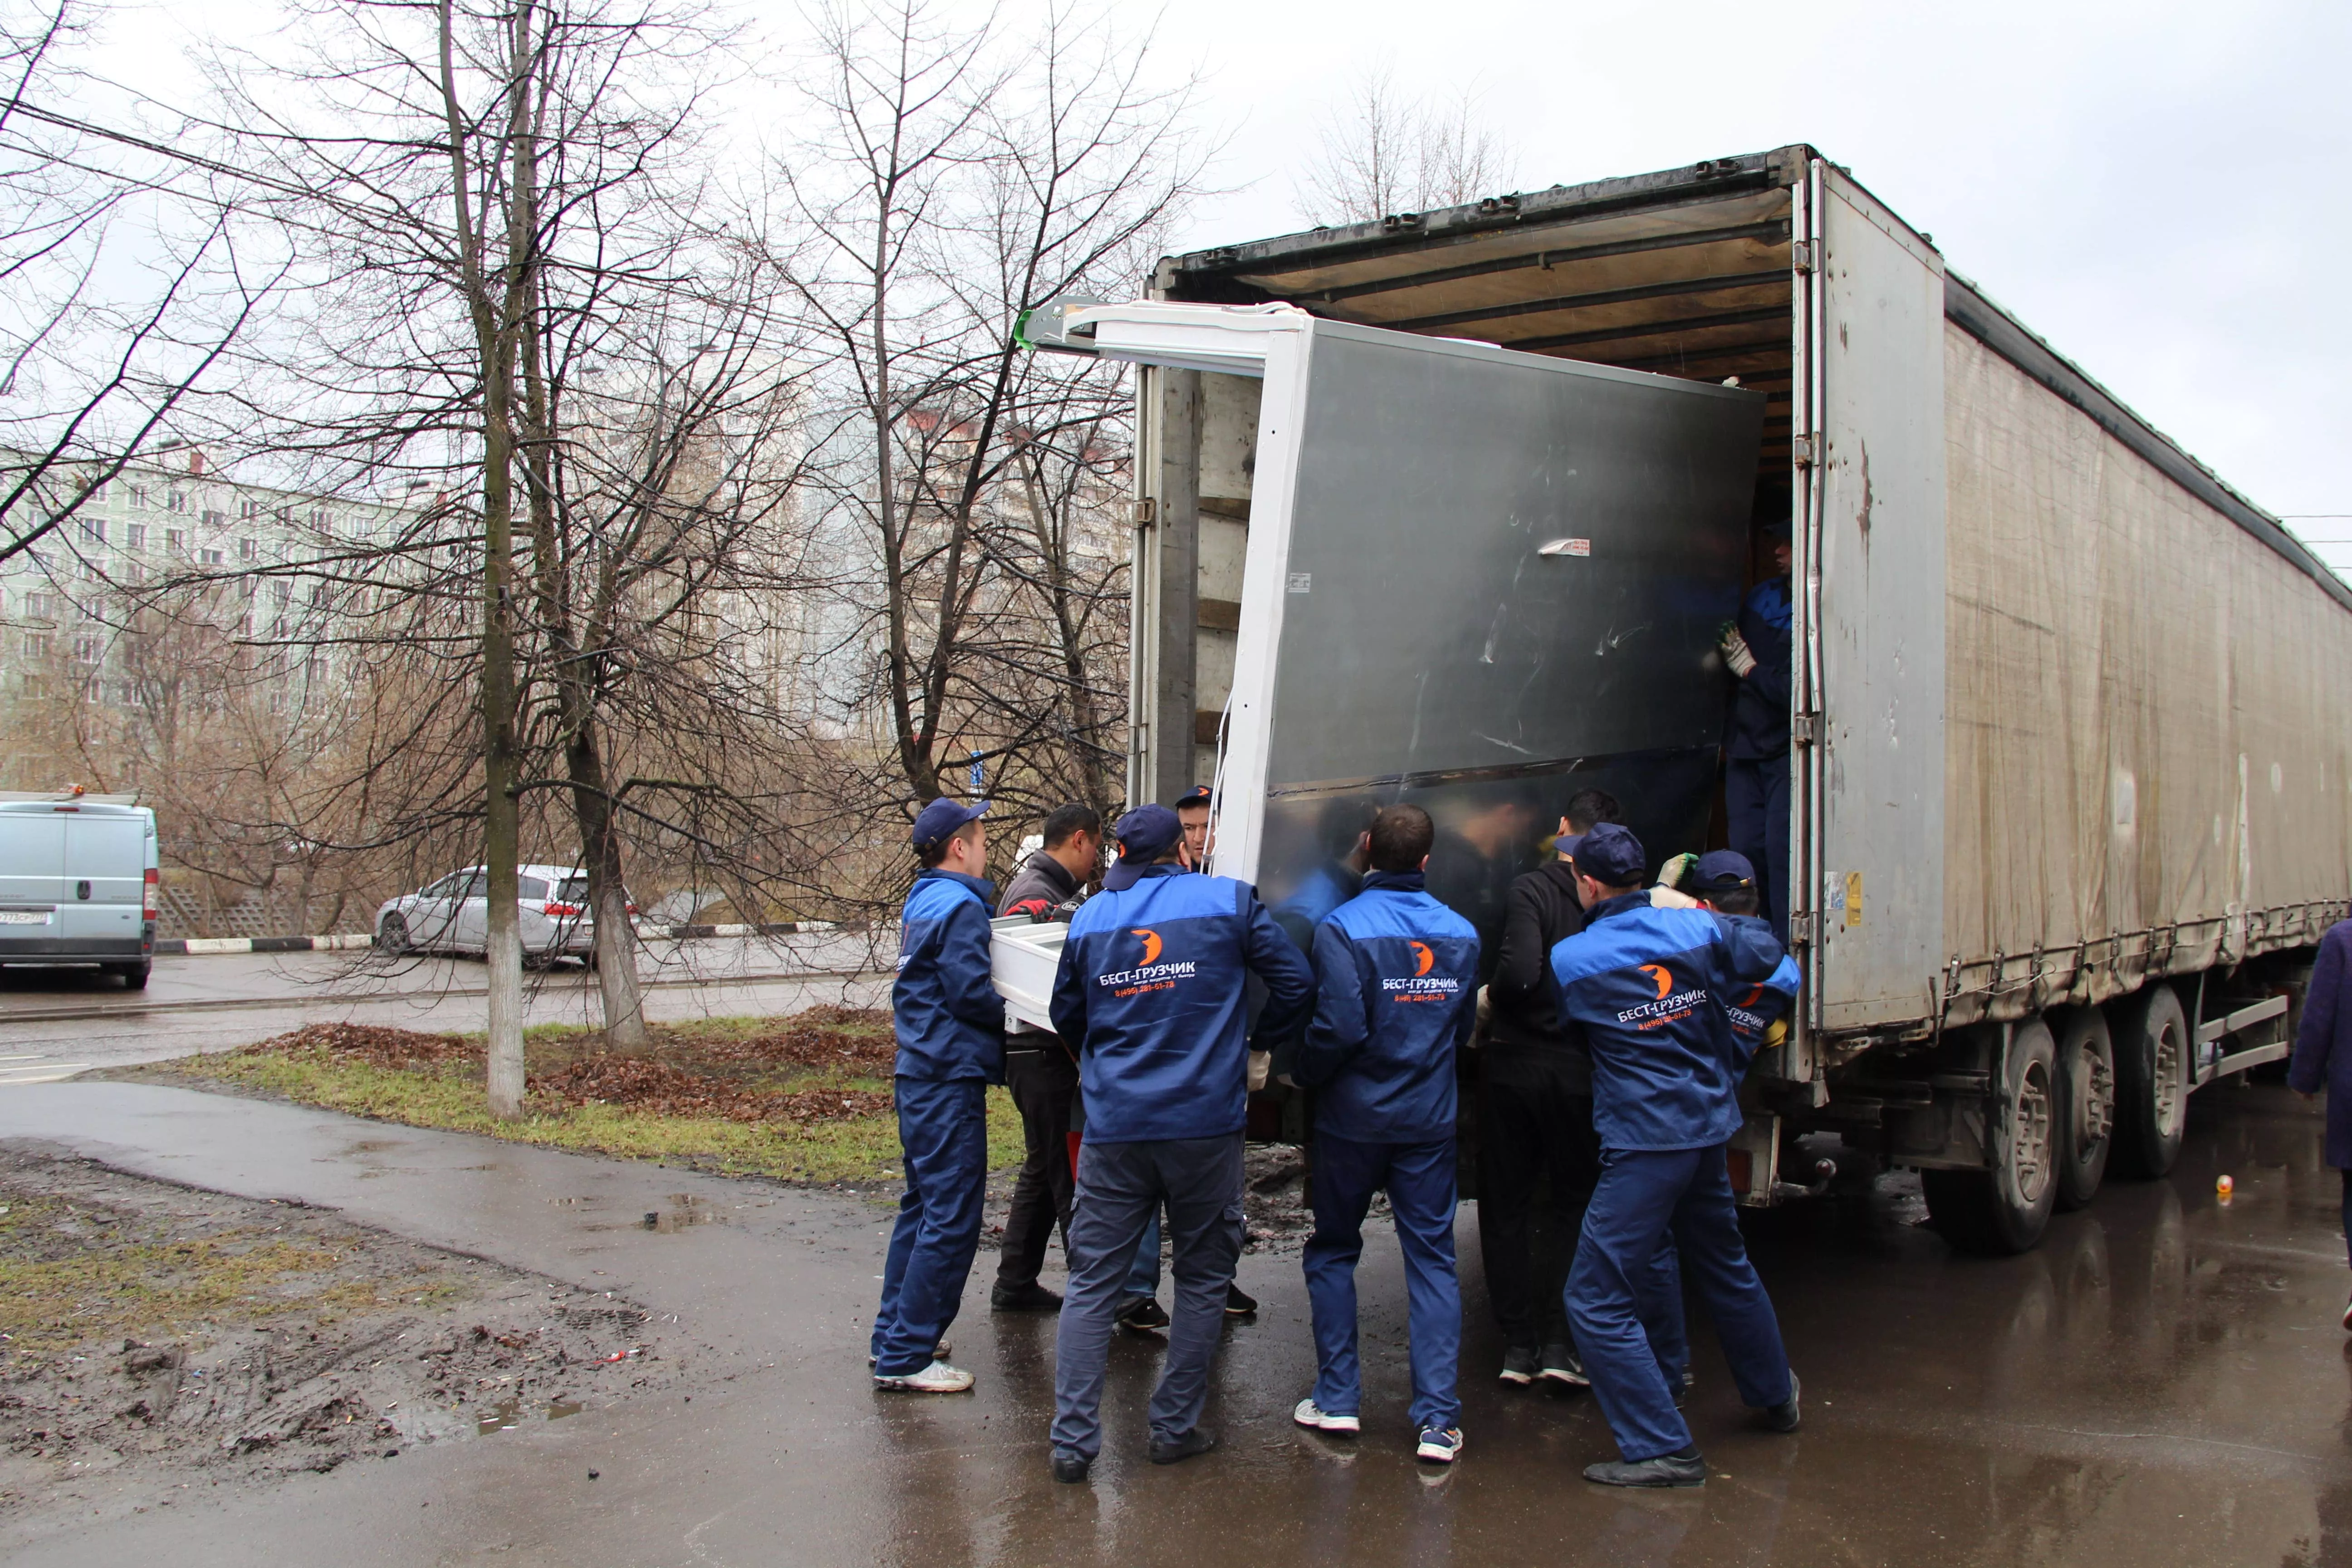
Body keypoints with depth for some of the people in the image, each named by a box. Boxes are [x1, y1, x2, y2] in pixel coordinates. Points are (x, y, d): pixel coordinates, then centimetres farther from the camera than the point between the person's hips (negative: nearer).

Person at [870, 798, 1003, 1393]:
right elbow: (971, 993, -18)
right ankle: (905, 1358, -4)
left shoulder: (924, 902, 17)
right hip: (950, 1080, -11)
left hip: (919, 1075, 11)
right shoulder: (959, 906, -14)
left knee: (922, 1207, 18)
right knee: (951, 1220, -7)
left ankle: (896, 1335, 25)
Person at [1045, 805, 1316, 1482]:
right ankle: (1175, 1427, 17)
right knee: (1202, 1280, 13)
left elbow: (1066, 1016, 17)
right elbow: (1297, 983, 1)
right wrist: (1257, 1034, 19)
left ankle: (1073, 1440, 4)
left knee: (1091, 1283, 7)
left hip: (1113, 1128, 2)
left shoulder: (1090, 917, 7)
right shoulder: (1228, 901, 0)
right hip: (1205, 1125, -2)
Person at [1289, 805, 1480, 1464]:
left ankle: (1337, 1398, 16)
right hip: (1430, 1120, 3)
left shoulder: (1342, 927, -14)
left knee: (1333, 1250, 14)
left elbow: (1339, 1027, -21)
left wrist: (1306, 1076, -4)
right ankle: (1438, 1420, 4)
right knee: (1432, 1258, 6)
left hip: (1354, 1118, -3)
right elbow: (1463, 1027, 11)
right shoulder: (1461, 934, 2)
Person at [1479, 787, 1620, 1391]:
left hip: (1515, 1063, -2)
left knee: (1505, 1206, 11)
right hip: (1581, 1069, 2)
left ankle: (1517, 1342, 14)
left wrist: (1491, 997, -6)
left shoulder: (1532, 890, -13)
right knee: (1576, 1206, 16)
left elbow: (1519, 972, -26)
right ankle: (1560, 1342, 11)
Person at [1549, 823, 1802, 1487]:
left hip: (1642, 1142, -7)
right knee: (1724, 1265, 28)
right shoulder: (1695, 928, -2)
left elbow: (1562, 1026, 8)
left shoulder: (1570, 959, -12)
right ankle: (1776, 1395, 47)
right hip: (1710, 1127, 7)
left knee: (1597, 1301, -1)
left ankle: (1664, 1450, -2)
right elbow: (1766, 956, 16)